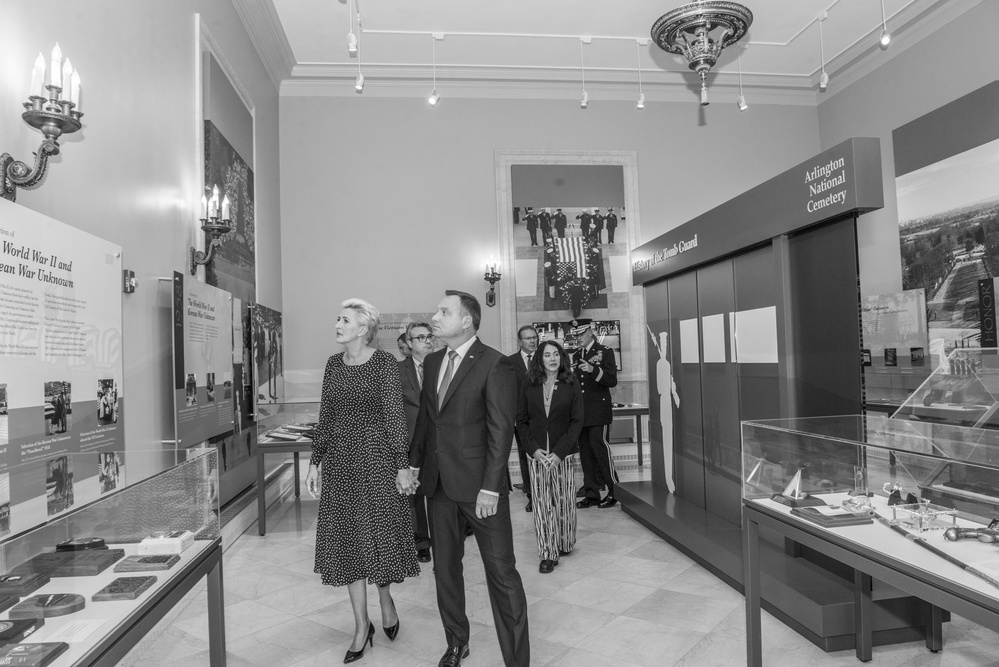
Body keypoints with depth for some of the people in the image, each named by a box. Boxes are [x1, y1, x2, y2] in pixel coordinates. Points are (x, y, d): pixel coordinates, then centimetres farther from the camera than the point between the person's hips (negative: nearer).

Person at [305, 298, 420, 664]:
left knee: (378, 536, 2)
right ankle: (362, 625, 21)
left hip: (375, 456, -5)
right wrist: (315, 461, 8)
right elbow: (325, 416, 10)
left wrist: (403, 465, -14)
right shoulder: (334, 363, 7)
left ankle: (386, 600, 32)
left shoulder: (384, 362, -8)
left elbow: (395, 416, -10)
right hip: (339, 460, 5)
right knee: (346, 541, 8)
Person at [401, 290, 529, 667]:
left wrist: (489, 488, -17)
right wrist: (413, 465, 10)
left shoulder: (495, 364, -11)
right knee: (445, 568, 16)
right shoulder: (432, 362, 10)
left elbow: (501, 430, -14)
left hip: (478, 484, -6)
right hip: (438, 482, 7)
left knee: (501, 572, 2)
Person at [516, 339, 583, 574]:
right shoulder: (529, 387, 3)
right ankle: (548, 553, 9)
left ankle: (565, 544, 27)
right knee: (542, 504, 1)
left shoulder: (571, 386, -1)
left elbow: (577, 421, -5)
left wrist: (559, 451, -13)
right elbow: (521, 421, 5)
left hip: (563, 454, -1)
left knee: (564, 501, 7)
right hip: (537, 454, 1)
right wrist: (533, 448, -8)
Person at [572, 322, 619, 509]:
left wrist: (593, 370, -21)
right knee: (585, 451, 5)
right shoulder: (577, 355, 17)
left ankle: (609, 493, -1)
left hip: (598, 410, -6)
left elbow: (612, 380, -8)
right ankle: (592, 493, 13)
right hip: (581, 412, 6)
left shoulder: (605, 352, 1)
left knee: (598, 447, -11)